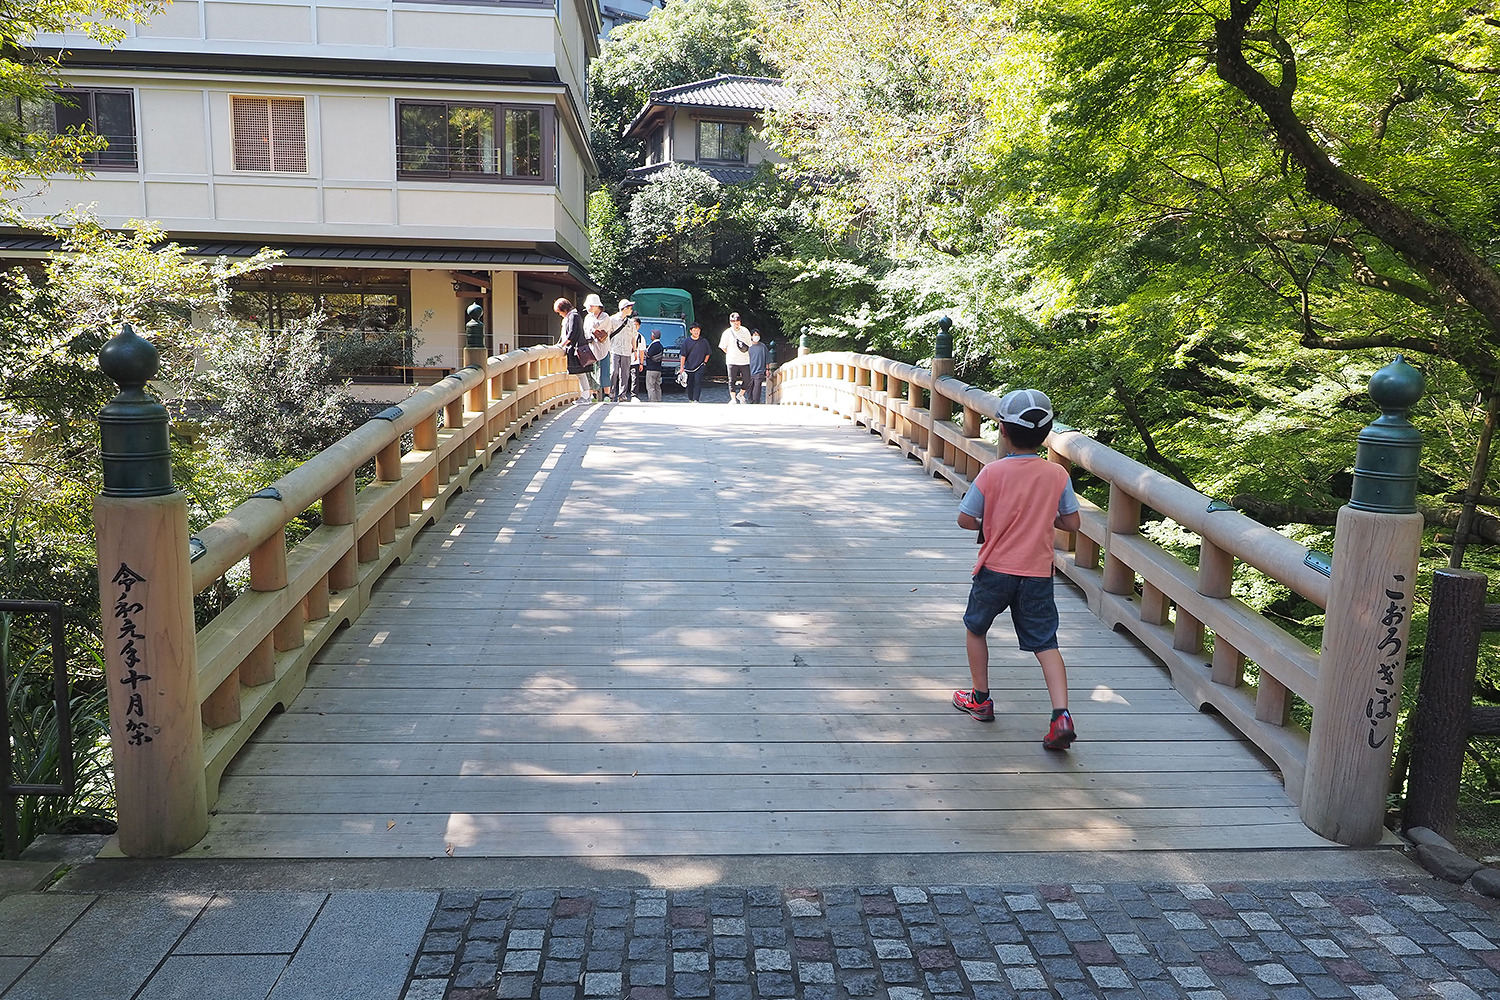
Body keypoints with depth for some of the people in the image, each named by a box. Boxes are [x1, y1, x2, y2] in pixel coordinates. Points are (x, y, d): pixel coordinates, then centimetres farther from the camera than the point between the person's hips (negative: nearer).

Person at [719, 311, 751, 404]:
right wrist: (730, 354, 7)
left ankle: (740, 394, 22)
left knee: (747, 379, -1)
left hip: (744, 361, 2)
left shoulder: (745, 331, 5)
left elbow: (749, 345, 17)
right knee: (732, 381, -2)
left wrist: (745, 349, 3)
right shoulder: (727, 333, -2)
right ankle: (733, 399, 8)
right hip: (732, 361, -2)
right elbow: (722, 347, 8)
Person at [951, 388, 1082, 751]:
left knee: (976, 627, 21)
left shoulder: (991, 473, -12)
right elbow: (1071, 523, 1)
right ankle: (1062, 715, -7)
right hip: (1038, 573, 2)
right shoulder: (1058, 474, -4)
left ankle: (980, 698, 30)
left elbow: (965, 519, -8)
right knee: (1045, 642, 7)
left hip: (995, 570, -2)